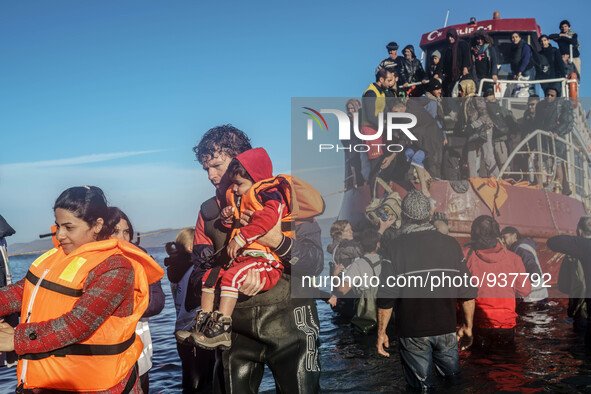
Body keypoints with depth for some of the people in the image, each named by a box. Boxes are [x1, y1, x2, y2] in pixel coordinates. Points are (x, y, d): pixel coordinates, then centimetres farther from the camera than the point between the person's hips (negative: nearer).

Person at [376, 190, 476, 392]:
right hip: (446, 329, 3)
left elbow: (386, 297, -13)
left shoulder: (393, 248, -10)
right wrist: (467, 326, 12)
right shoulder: (450, 244, -2)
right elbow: (467, 292, 1)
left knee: (421, 386, 10)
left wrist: (381, 332, -2)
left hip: (412, 333, -2)